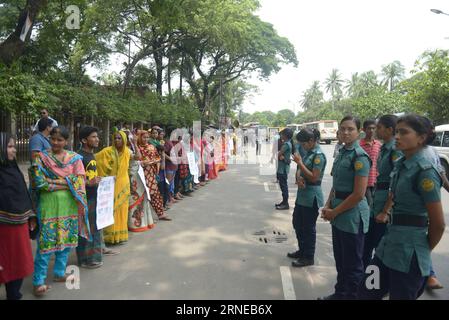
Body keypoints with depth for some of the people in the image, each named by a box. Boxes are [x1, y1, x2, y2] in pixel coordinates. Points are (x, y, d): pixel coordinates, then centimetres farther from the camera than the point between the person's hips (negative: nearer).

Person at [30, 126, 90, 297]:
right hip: (49, 204, -3)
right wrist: (67, 183, -12)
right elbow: (39, 182, -11)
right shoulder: (41, 157, -1)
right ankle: (39, 281, 8)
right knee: (46, 242, -3)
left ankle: (59, 273, 27)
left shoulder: (75, 158, 5)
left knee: (66, 239, 10)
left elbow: (79, 181, -5)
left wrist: (53, 181, -12)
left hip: (69, 204, 3)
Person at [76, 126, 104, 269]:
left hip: (94, 196, 9)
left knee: (95, 227, 17)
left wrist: (99, 180, 11)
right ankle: (85, 259, 13)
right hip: (84, 198, -9)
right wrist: (89, 183, -28)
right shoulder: (79, 156, -14)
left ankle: (94, 255, 31)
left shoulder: (92, 155, 14)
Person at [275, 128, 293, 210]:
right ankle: (284, 202, 25)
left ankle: (285, 204, 1)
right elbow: (280, 155, 6)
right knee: (283, 186, 16)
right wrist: (281, 156, -13)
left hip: (283, 169, -10)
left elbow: (279, 154, -18)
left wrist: (280, 156, 2)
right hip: (282, 168, 10)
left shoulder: (286, 144, -18)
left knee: (284, 186, -4)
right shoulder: (287, 143, 13)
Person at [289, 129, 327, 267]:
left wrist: (300, 162, -19)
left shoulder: (318, 155, -17)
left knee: (308, 227, 3)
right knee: (297, 223, 19)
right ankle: (302, 250, 35)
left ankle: (309, 257, 18)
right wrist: (299, 179, -8)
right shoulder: (309, 153, 10)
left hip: (311, 197, -9)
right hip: (302, 194, 9)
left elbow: (314, 178, -21)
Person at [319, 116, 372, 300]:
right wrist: (328, 206, 2)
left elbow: (359, 194, -21)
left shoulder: (359, 156, -17)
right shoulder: (342, 153, 9)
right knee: (340, 258, 21)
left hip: (352, 215, -8)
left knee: (352, 263, 7)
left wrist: (334, 212, -13)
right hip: (339, 215, 8)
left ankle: (352, 296, 24)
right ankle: (340, 293, 38)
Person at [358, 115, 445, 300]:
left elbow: (438, 223, -14)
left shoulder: (425, 172, -18)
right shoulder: (400, 165, 6)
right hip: (389, 244, 8)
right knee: (366, 293, 15)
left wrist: (424, 250, 0)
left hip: (408, 252, -8)